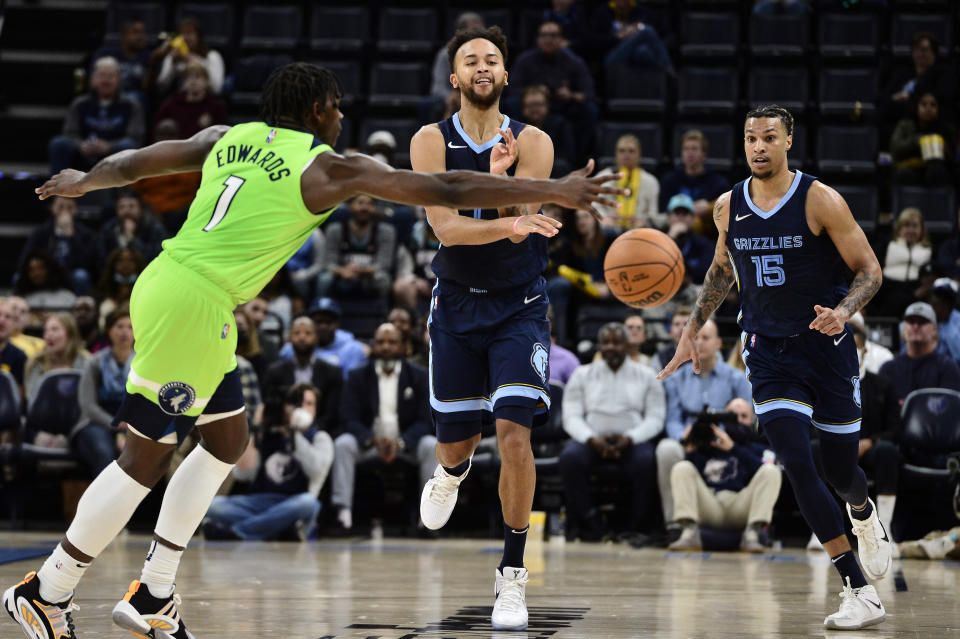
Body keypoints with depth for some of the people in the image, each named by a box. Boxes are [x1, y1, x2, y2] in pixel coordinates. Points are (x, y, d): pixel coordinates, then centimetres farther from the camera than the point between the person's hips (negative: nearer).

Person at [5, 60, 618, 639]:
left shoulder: (228, 138, 14)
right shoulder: (329, 169, -4)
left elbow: (131, 163, 24)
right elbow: (448, 190, -4)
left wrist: (81, 181, 45)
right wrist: (552, 191, 1)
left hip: (163, 284, 9)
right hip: (194, 305, -9)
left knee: (227, 441, 19)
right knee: (146, 459, 0)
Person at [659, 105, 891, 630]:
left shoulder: (820, 201, -11)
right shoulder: (728, 207, 2)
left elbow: (869, 271, -9)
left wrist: (843, 311, -27)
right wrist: (691, 332, 16)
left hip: (827, 346, -2)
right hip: (768, 350, 2)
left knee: (841, 472, 7)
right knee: (797, 464, -16)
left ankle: (865, 515, 48)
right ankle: (859, 592, -12)